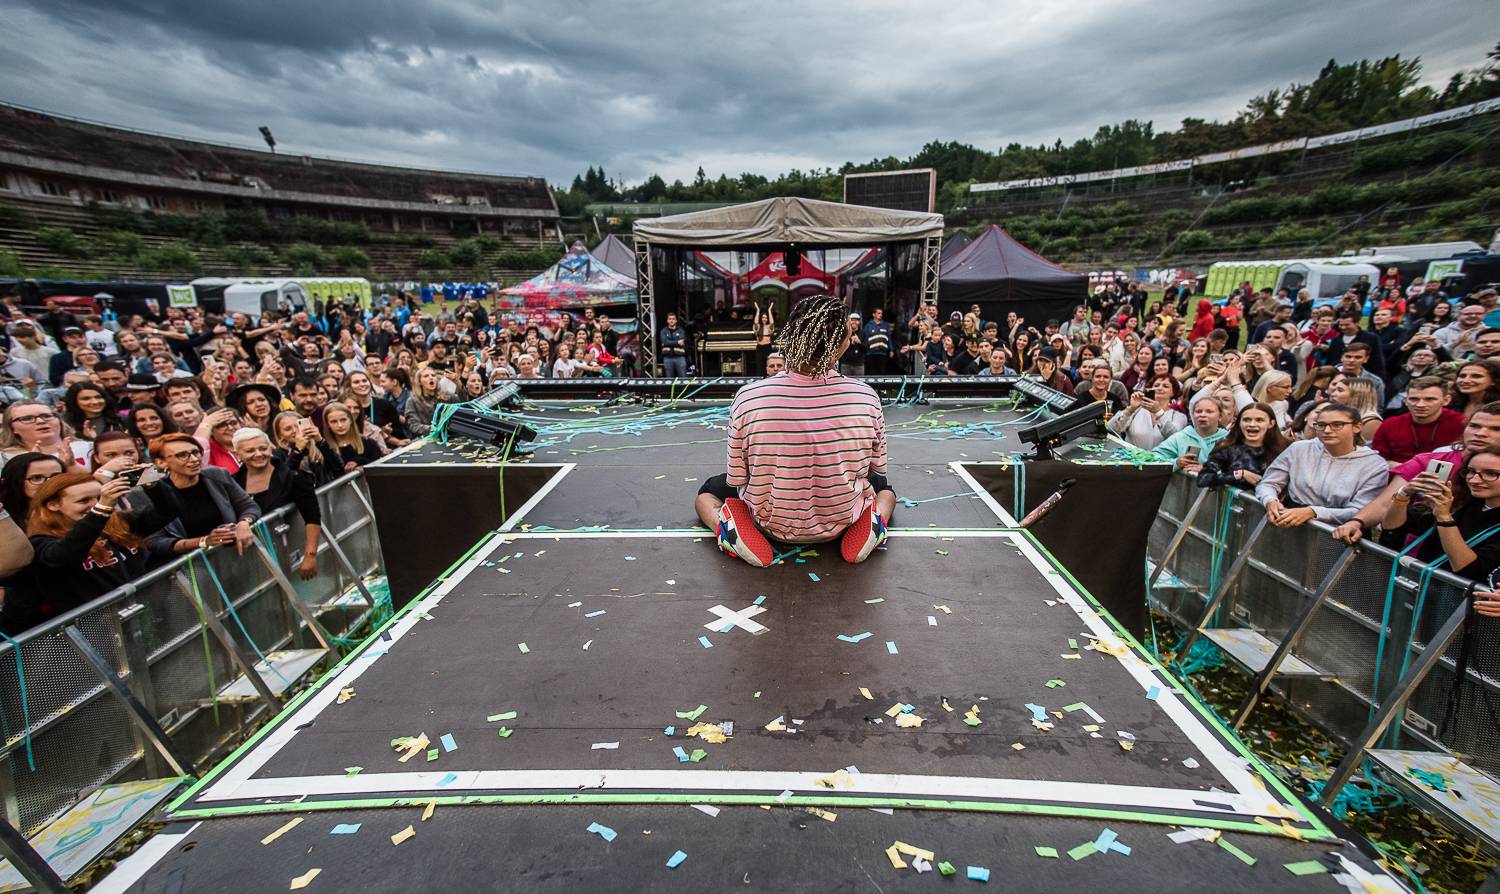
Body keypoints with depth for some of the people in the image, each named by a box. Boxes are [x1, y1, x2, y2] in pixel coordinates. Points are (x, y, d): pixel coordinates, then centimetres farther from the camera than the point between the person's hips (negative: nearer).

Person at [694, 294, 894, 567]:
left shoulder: (747, 398, -24)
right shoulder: (865, 396, -19)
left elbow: (737, 480, -13)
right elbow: (877, 467, -2)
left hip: (770, 521, 0)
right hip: (842, 519, 1)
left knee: (708, 491, 26)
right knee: (881, 483, 34)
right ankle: (873, 523, 1)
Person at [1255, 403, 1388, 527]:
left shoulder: (1375, 466, 2)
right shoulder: (1299, 449, 6)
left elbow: (1359, 513, -7)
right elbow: (1267, 483, 5)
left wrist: (1312, 512, -24)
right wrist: (1270, 501, -18)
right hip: (1288, 525, 3)